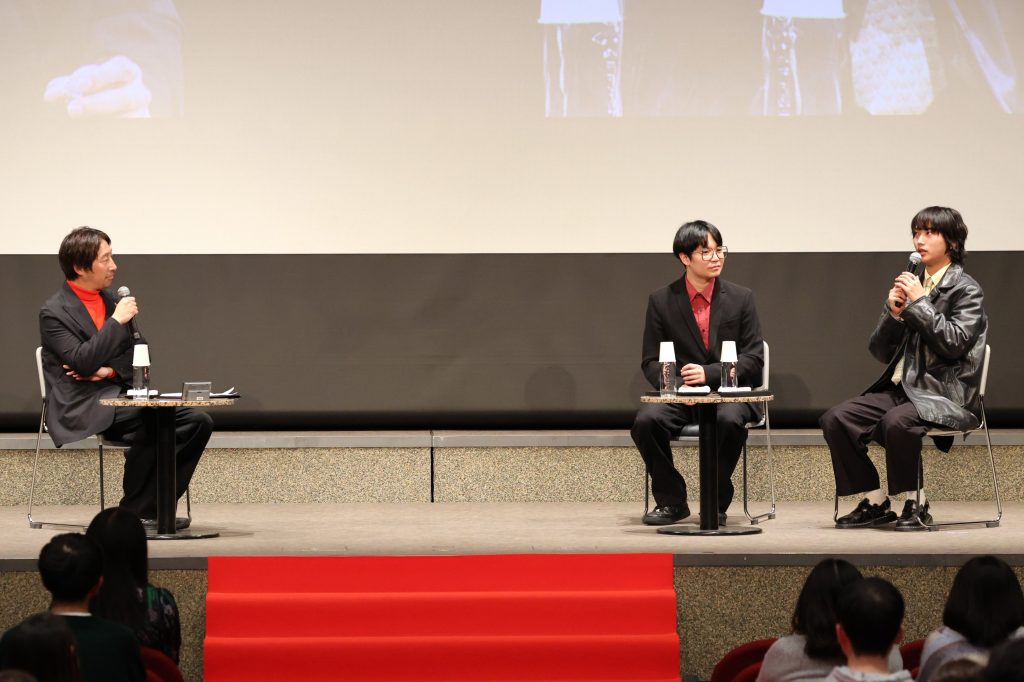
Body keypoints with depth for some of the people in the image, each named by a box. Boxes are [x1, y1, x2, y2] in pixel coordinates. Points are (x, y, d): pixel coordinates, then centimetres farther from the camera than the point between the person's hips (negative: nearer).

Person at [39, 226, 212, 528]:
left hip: (116, 395, 7)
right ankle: (134, 512, -19)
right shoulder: (54, 312, -7)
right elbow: (82, 362, -19)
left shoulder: (110, 301, 15)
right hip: (80, 408, -7)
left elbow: (133, 356, 18)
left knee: (198, 422, -12)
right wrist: (117, 320, -18)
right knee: (150, 420, -34)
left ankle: (150, 509, -11)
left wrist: (110, 370, -4)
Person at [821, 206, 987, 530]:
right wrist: (894, 312, -3)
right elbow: (880, 351, 16)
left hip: (945, 394, -7)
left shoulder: (966, 290, -1)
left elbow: (955, 342, -16)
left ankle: (916, 503, -16)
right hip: (901, 388, 7)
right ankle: (875, 503, -6)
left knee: (896, 421, -36)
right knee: (835, 419, -13)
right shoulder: (911, 285, 16)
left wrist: (919, 303, -14)